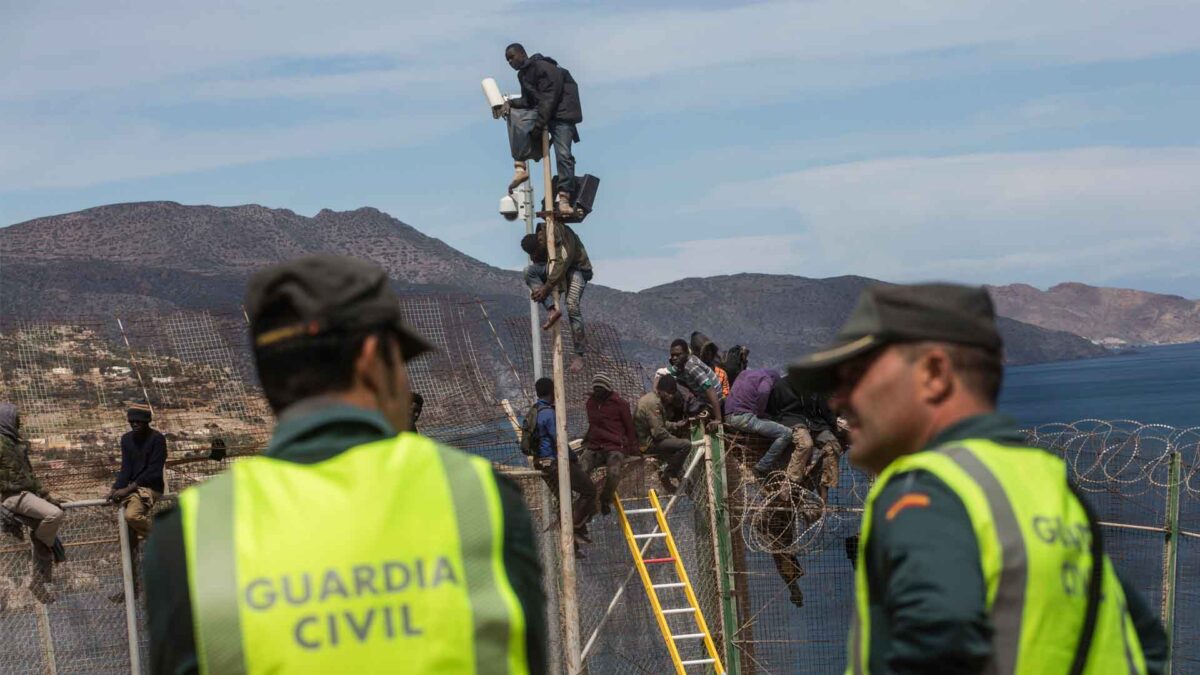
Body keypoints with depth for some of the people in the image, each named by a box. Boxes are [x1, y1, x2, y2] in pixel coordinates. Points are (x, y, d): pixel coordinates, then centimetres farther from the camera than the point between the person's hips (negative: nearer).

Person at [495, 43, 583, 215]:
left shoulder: (541, 67, -14)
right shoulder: (523, 74, 15)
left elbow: (549, 98, -20)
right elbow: (528, 100, 11)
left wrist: (539, 125, -24)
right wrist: (510, 102, -8)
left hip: (561, 112, -9)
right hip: (543, 114, 9)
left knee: (563, 154, -16)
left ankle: (564, 198, -21)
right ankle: (521, 167, -4)